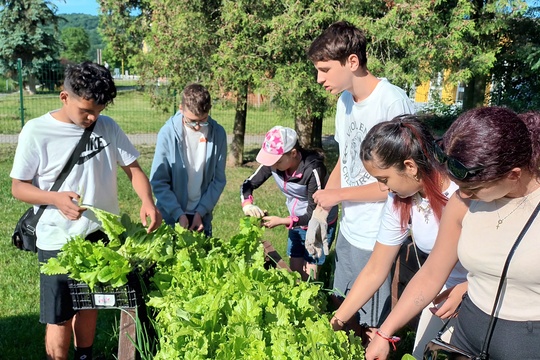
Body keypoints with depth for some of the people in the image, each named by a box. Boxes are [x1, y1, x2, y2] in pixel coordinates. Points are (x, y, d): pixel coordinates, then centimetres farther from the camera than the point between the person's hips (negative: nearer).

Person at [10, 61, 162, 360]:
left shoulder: (107, 126, -2)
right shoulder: (36, 131, -12)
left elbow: (133, 168, 3)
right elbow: (18, 187, -7)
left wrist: (147, 201, -16)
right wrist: (56, 198, -26)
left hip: (102, 235, 4)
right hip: (58, 240, -3)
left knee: (89, 307, 19)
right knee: (59, 318, 5)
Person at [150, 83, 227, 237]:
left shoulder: (218, 133, -8)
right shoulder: (168, 133, -14)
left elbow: (218, 180, -3)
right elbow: (158, 181, -11)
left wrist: (201, 211, -10)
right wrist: (178, 214, -17)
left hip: (202, 215, 2)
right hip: (171, 215, -2)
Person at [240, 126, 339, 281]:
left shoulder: (313, 170, -33)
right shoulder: (273, 161, -17)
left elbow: (315, 214, -26)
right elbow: (248, 184, -6)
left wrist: (281, 221, -30)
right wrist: (247, 204, -26)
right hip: (297, 222, 5)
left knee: (308, 276, 0)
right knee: (294, 271, 13)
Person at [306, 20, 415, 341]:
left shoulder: (394, 104, -21)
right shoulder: (345, 101, 4)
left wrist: (337, 195, -12)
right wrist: (321, 211, 4)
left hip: (379, 240, -7)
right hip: (348, 231, 8)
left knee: (374, 329, 8)